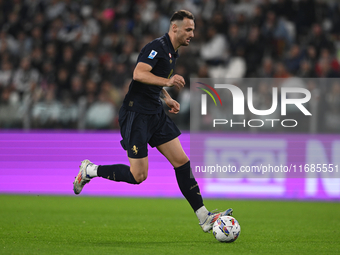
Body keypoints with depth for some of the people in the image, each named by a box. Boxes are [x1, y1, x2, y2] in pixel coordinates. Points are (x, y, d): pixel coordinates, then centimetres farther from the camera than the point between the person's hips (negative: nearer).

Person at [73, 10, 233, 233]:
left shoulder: (173, 53, 16)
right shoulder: (158, 47, -14)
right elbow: (139, 74, -28)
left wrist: (167, 99, 15)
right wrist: (167, 81, -34)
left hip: (155, 114, 9)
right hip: (136, 114, -9)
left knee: (182, 161, 0)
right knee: (138, 176, -7)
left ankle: (204, 218, 0)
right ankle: (90, 170, 13)